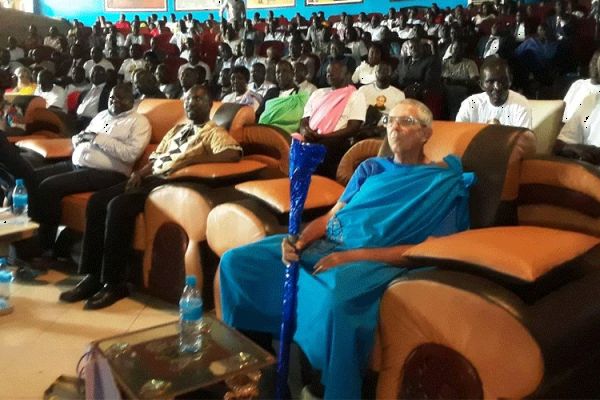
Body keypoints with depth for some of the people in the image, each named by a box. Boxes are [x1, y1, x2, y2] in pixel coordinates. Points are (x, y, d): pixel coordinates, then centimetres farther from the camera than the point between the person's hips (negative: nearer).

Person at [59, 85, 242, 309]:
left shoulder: (214, 133, 4)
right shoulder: (175, 130, 29)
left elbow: (234, 154, -16)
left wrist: (193, 158, -19)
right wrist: (139, 172, 2)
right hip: (151, 178, 8)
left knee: (119, 206, -29)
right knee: (97, 201, -12)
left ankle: (113, 283, -19)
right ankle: (92, 275, -10)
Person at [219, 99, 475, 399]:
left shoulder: (444, 183, 4)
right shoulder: (370, 168, 21)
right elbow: (331, 215, 16)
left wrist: (354, 256, -16)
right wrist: (299, 241, -7)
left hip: (376, 260, -6)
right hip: (325, 244, 6)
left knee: (334, 299, -41)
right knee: (235, 261, -7)